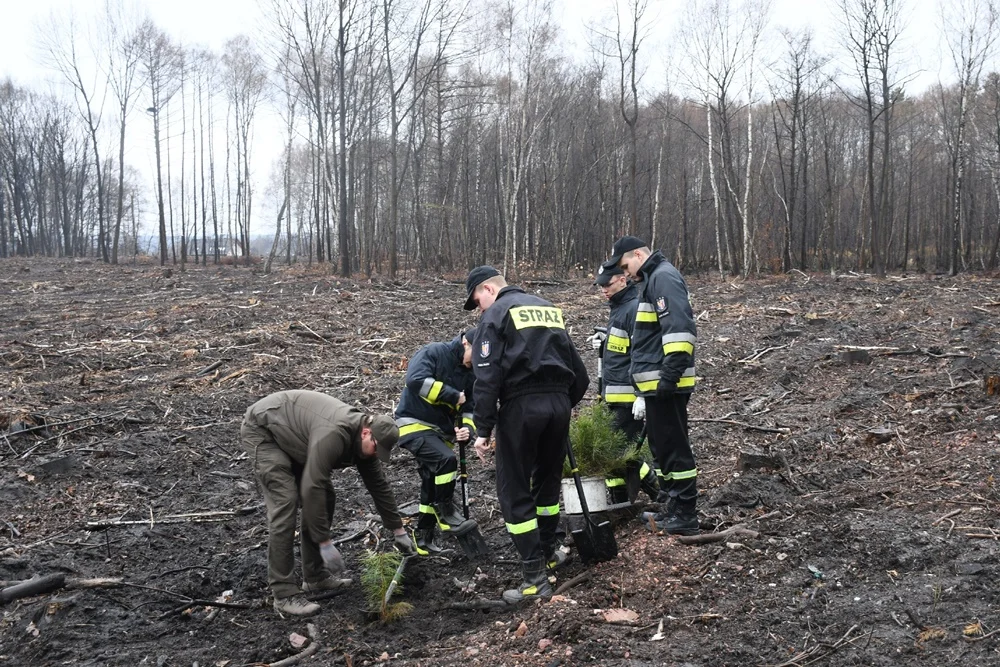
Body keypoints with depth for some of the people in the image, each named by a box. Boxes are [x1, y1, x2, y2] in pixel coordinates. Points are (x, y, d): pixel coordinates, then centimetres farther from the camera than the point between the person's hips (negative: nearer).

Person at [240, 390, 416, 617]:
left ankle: (315, 576, 14)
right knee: (285, 504, -18)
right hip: (261, 429, -9)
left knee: (325, 497, 4)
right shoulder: (333, 434, -35)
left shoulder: (362, 440, -7)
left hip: (290, 435, 9)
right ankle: (284, 594, -13)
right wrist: (325, 543, -31)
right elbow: (312, 488, -36)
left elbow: (379, 486, 5)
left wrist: (399, 530, 10)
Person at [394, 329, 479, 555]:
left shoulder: (470, 374, 6)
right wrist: (453, 395, -23)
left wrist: (467, 428, -16)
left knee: (433, 486, 11)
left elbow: (470, 409, 7)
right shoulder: (433, 353, -14)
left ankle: (424, 540, 23)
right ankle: (447, 514, -13)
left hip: (441, 431, 8)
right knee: (446, 459, -29)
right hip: (414, 424, -8)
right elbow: (416, 380, -30)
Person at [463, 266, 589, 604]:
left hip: (522, 406, -7)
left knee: (515, 492, 1)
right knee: (548, 480, 23)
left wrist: (483, 429, -10)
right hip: (559, 402, 7)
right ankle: (547, 553, 35)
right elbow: (577, 370, 21)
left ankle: (535, 576, -2)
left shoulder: (496, 314, -1)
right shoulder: (549, 309, 20)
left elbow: (487, 377, -11)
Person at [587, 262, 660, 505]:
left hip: (628, 396, -10)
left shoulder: (635, 308, -13)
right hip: (614, 396, 10)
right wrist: (604, 342, 8)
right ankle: (659, 493, 22)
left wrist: (642, 395, -24)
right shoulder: (617, 307, 18)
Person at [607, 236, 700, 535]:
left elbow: (680, 327, -24)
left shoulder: (664, 277, -12)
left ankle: (686, 515, 2)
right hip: (657, 383, 11)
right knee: (661, 444, 16)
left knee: (673, 446, -5)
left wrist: (671, 374, -27)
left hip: (666, 384, -11)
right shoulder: (652, 279, 20)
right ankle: (674, 508, 25)